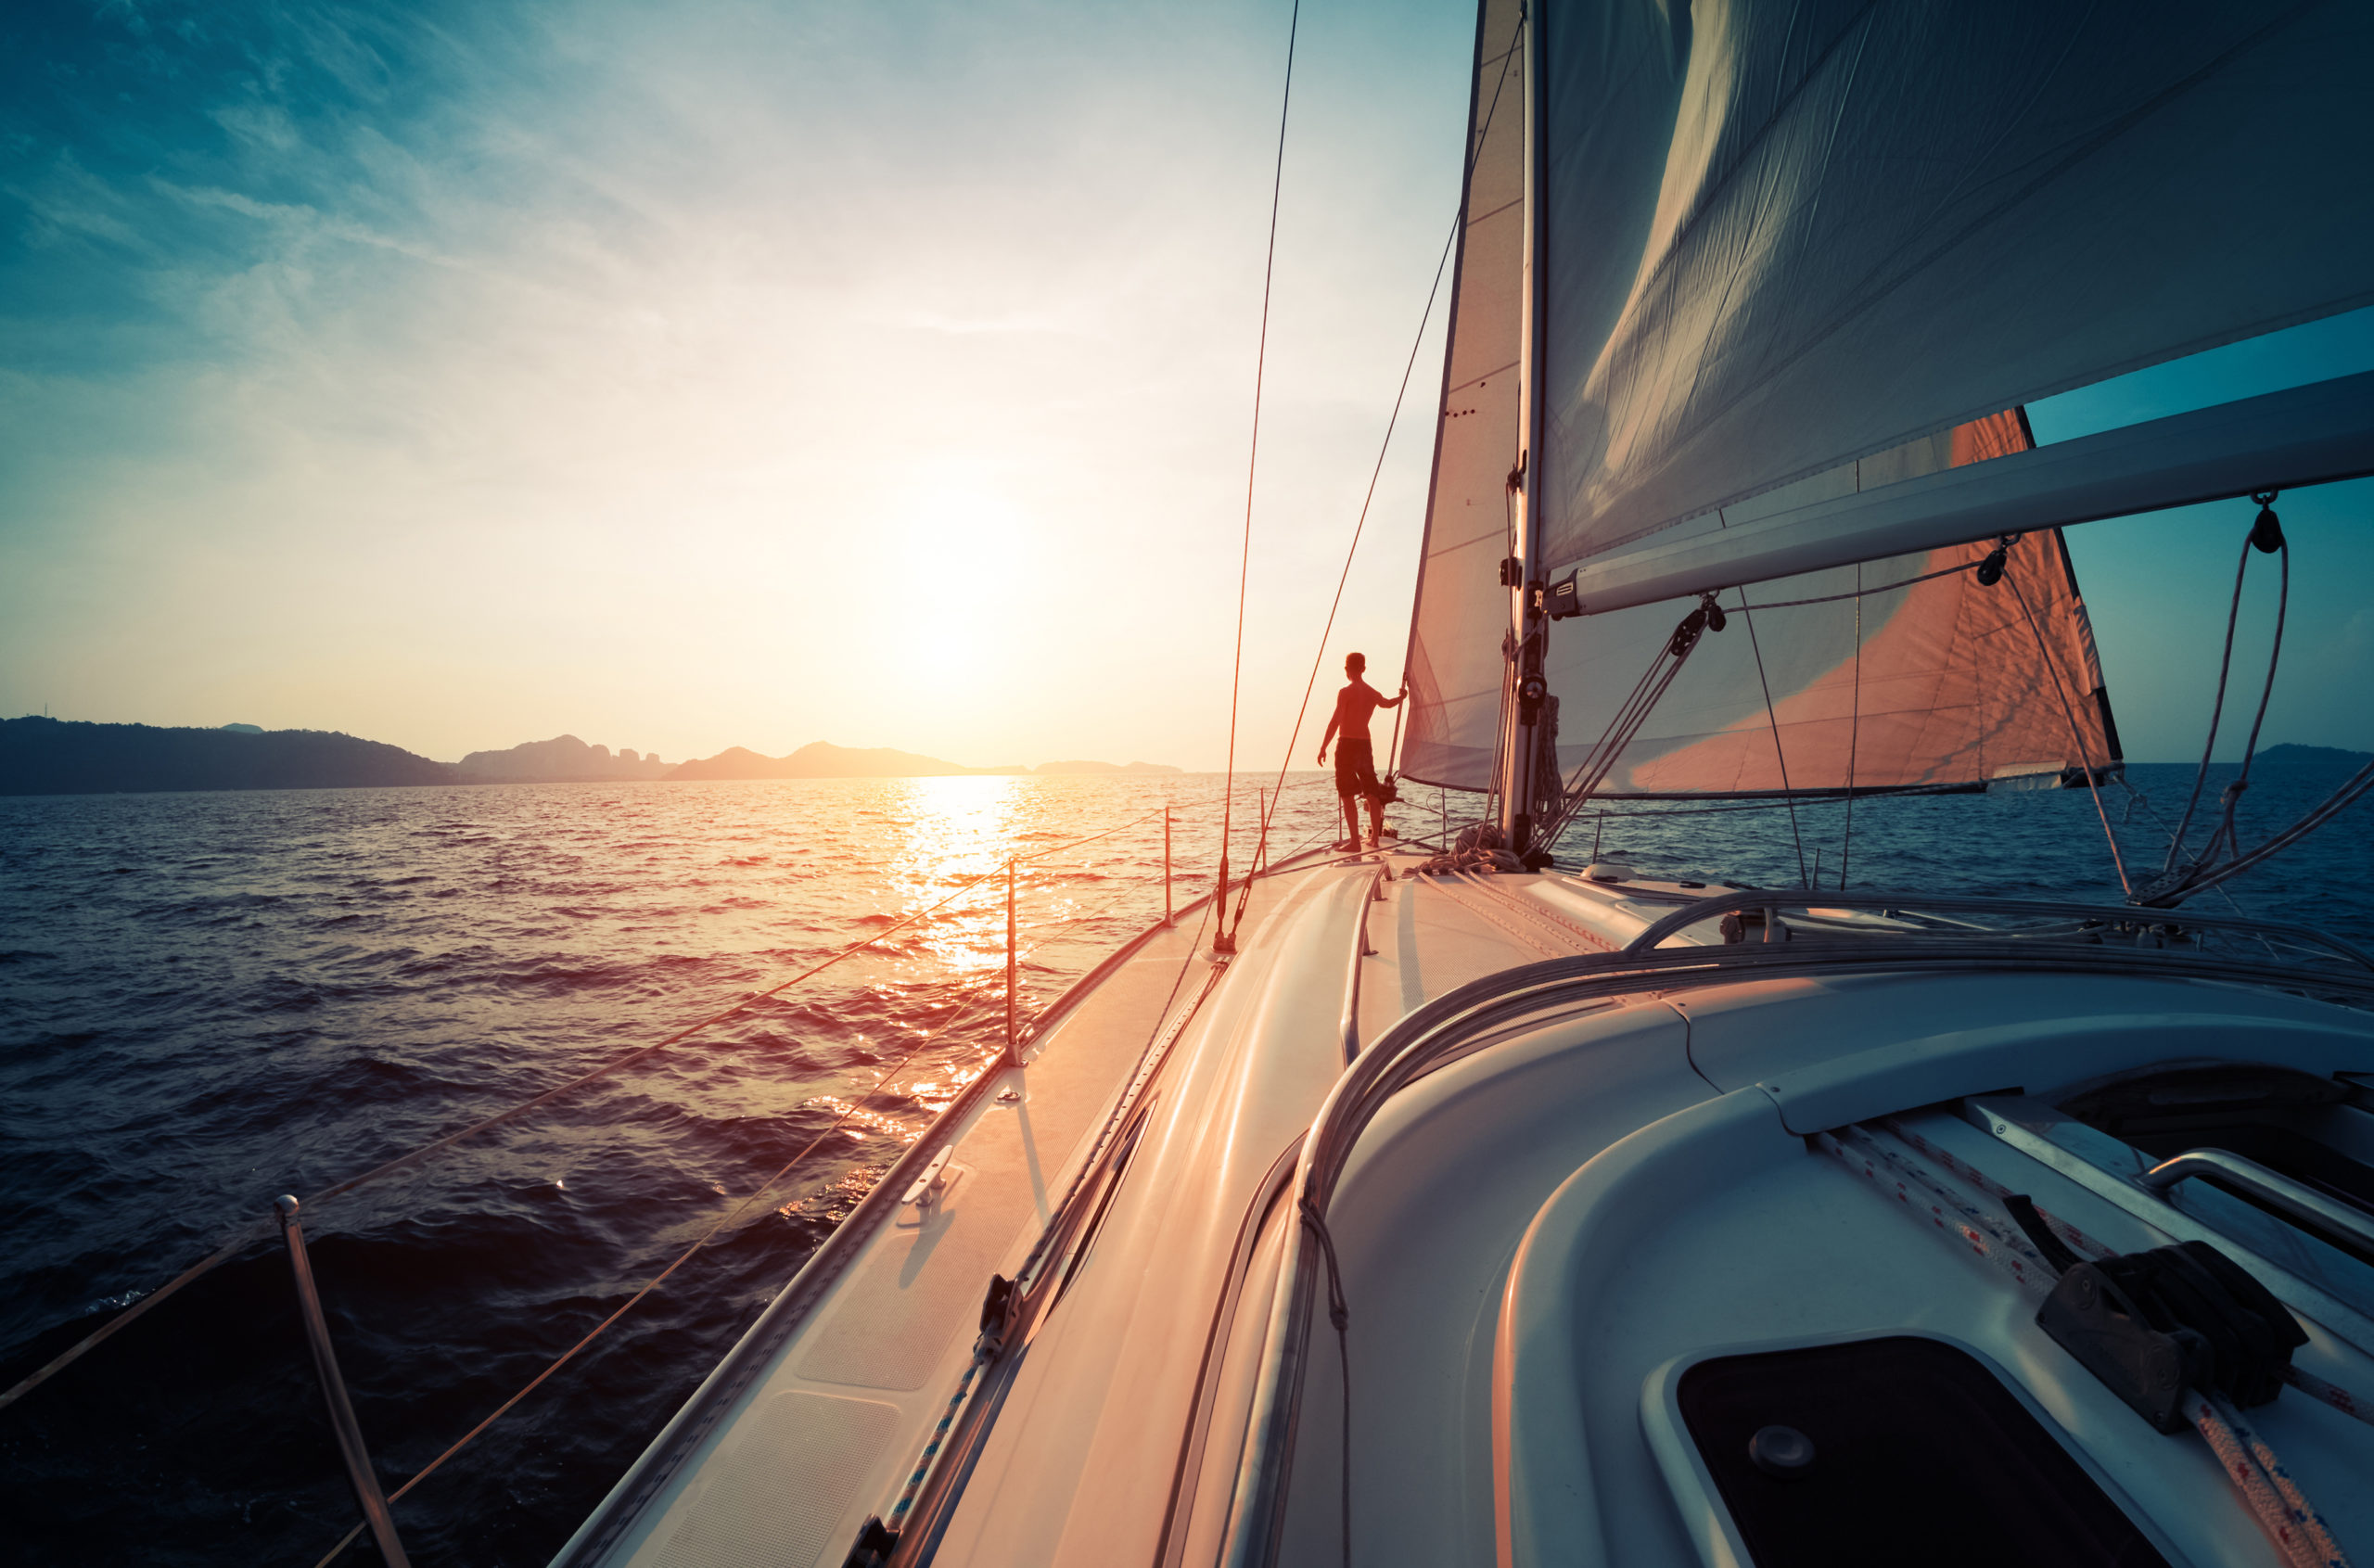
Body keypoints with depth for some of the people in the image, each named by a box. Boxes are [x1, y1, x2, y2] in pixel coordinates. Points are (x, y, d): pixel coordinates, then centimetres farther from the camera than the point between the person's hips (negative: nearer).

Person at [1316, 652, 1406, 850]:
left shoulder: (1345, 692, -10)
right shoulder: (1373, 693, 9)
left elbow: (1335, 721, -16)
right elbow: (1388, 703, 30)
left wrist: (1323, 747, -14)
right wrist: (1402, 696, 51)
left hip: (1347, 745, -6)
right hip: (1365, 744, 6)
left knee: (1348, 795, -4)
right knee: (1372, 792, 14)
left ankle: (1354, 840, -8)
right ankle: (1375, 836, 21)